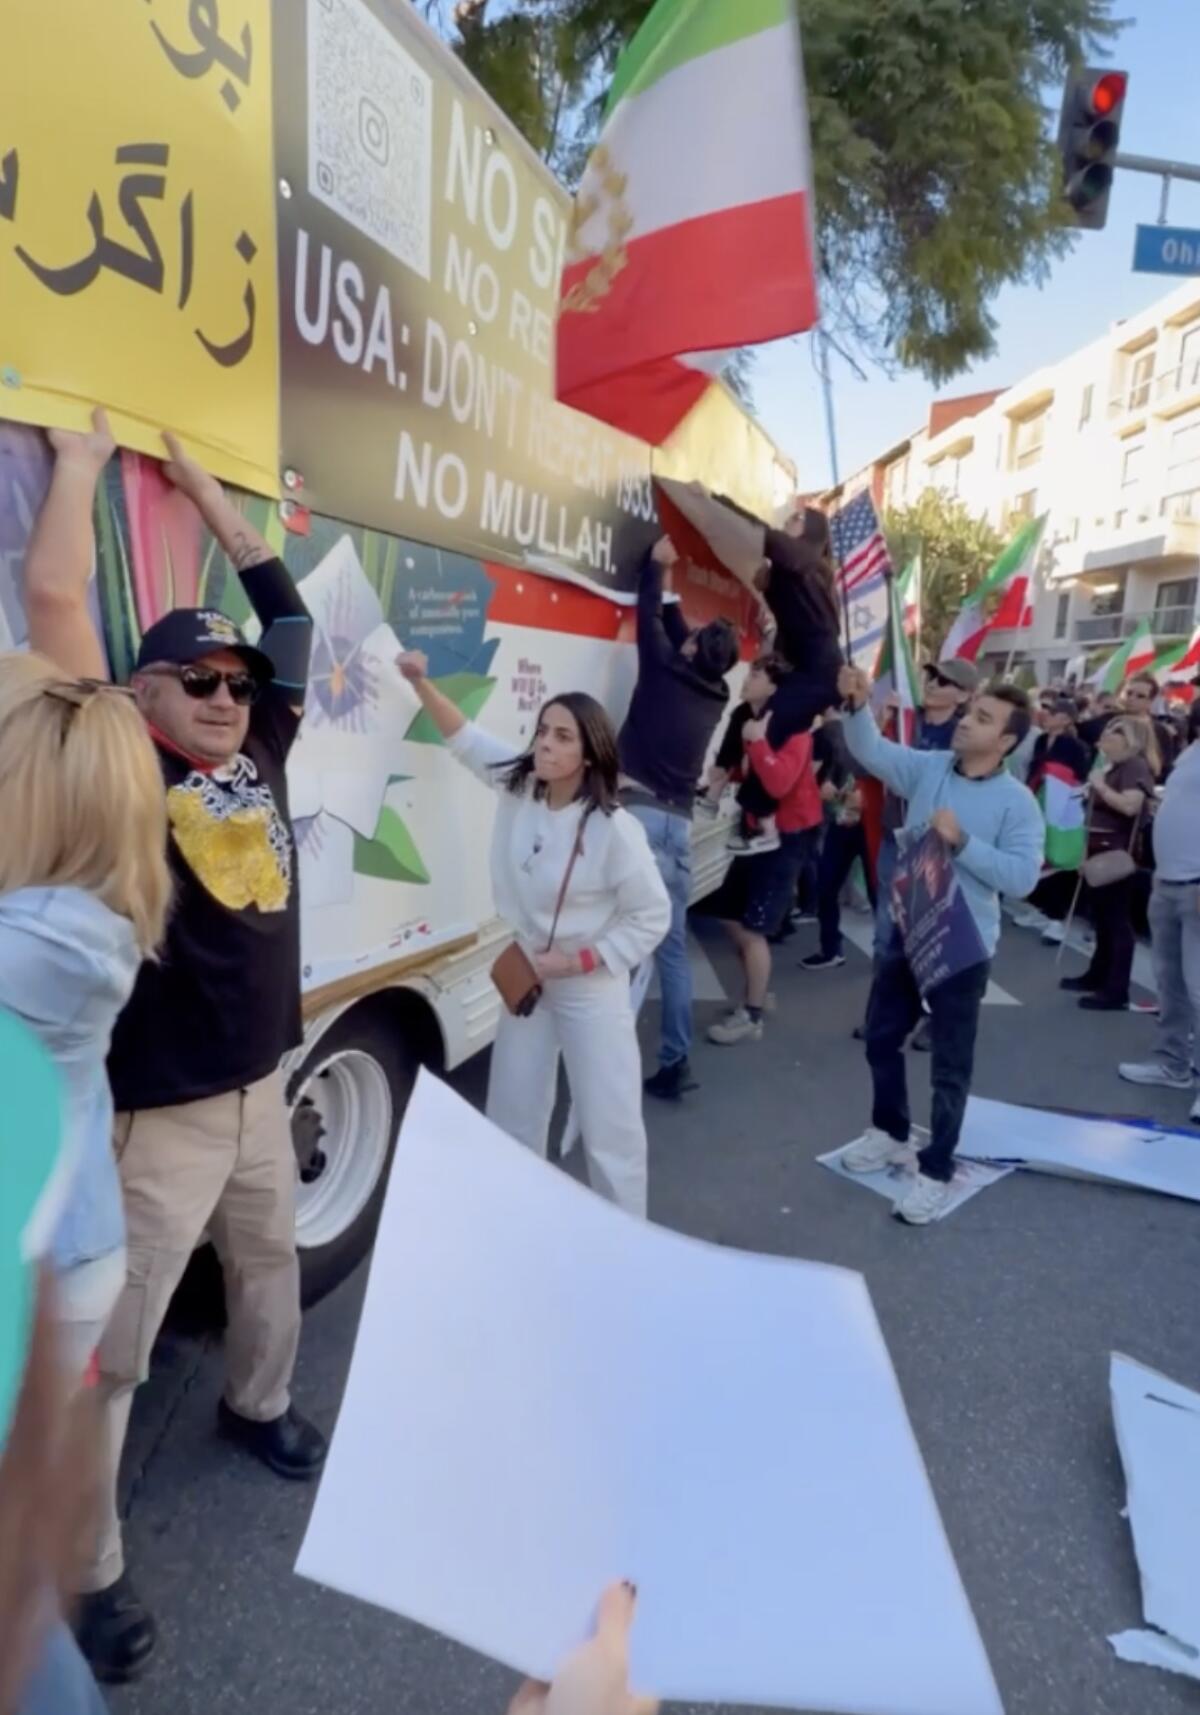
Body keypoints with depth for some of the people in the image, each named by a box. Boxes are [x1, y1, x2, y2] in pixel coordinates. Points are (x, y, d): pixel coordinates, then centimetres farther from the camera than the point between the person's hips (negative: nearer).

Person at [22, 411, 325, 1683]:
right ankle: (84, 1576, 23)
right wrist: (80, 460, -3)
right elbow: (53, 597, -18)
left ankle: (258, 1407, 54)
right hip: (158, 1117, -6)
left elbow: (289, 616, 12)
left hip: (260, 1093, 7)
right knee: (109, 1347, 5)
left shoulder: (259, 753, 4)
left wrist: (202, 489, 19)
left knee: (272, 1273, 27)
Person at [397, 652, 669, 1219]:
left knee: (608, 1128, 2)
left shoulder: (614, 830, -22)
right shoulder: (517, 786, -6)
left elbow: (651, 918, -16)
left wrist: (578, 961, -20)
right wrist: (421, 682, -10)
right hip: (526, 979, 6)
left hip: (591, 989, -6)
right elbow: (465, 738, 4)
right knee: (511, 1120, 17)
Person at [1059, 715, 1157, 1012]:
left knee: (1117, 920, -7)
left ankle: (1117, 991, -3)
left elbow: (1131, 805, -28)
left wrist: (1100, 786, -20)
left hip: (1117, 852, -10)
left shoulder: (1136, 766, -12)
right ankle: (1098, 975, 30)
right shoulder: (1116, 767, 17)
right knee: (1101, 917, 18)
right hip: (1100, 849, 10)